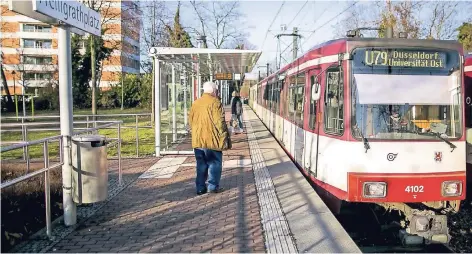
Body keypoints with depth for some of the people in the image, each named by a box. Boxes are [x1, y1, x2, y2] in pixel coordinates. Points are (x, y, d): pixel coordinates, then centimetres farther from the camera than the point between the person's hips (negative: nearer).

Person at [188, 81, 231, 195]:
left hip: (197, 140, 6)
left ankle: (200, 187, 14)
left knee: (201, 164, 12)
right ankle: (213, 186, 4)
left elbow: (191, 121, 16)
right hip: (212, 140, -6)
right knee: (214, 163, 5)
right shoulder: (215, 102, -10)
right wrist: (224, 137, -8)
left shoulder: (195, 103, 11)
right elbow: (220, 122, -14)